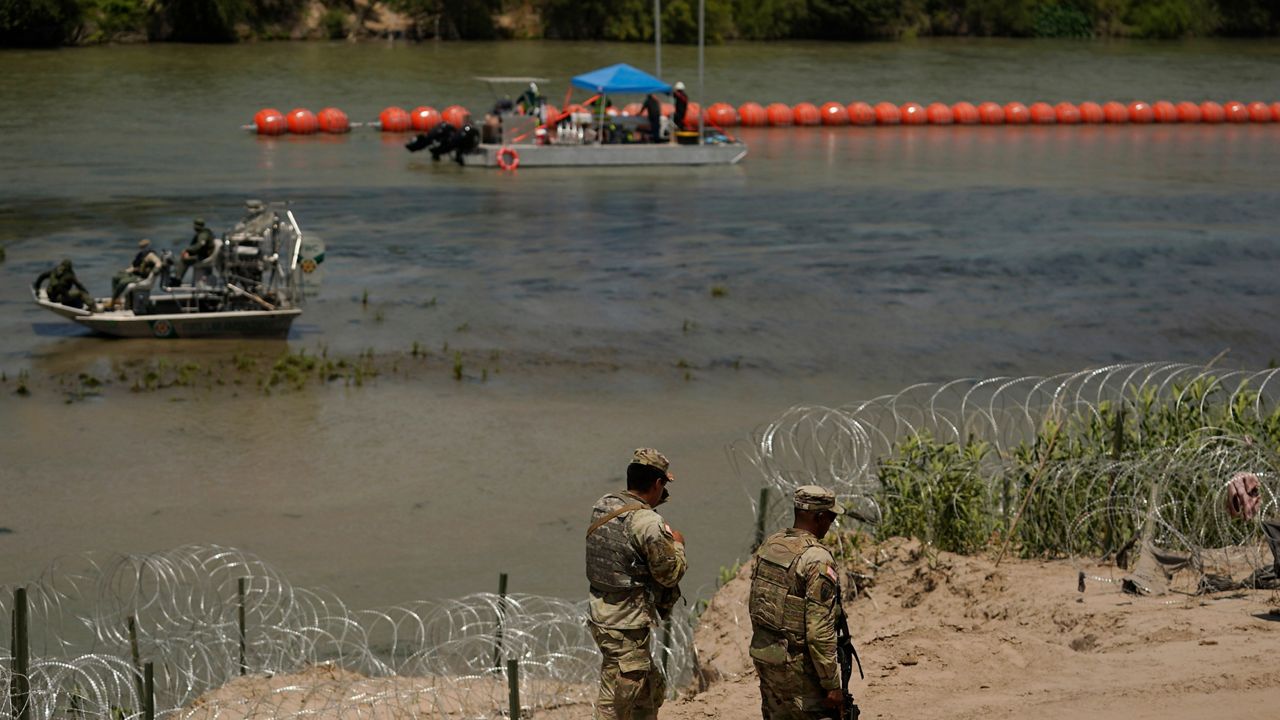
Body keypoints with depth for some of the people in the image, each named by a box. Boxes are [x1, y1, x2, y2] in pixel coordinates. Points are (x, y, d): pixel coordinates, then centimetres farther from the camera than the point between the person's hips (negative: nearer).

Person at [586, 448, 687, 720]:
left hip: (602, 616, 9)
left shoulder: (602, 507, 4)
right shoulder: (648, 523, -21)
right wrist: (677, 544, 4)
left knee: (652, 691, 23)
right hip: (626, 629, -9)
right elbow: (669, 573, -14)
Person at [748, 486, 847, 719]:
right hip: (797, 665, -8)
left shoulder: (769, 545, 5)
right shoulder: (818, 559, -19)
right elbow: (819, 631, -22)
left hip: (763, 656, 8)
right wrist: (833, 685, -17)